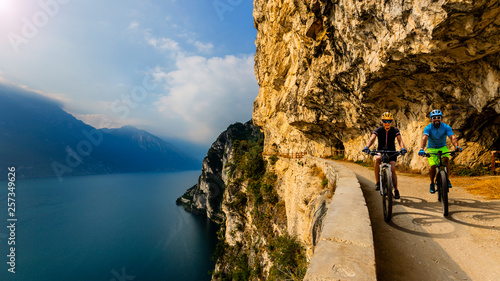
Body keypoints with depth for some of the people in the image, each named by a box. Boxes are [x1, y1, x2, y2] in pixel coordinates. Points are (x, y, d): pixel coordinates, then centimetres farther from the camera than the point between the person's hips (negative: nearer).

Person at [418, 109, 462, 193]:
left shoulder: (446, 127, -14)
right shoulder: (428, 128, -19)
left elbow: (452, 137, -27)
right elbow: (424, 138, -35)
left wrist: (457, 146, -48)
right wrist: (421, 149, -52)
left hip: (442, 147, 1)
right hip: (431, 148, -1)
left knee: (446, 159, -30)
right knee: (433, 166, -17)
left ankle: (447, 179, -13)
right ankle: (432, 183, 7)